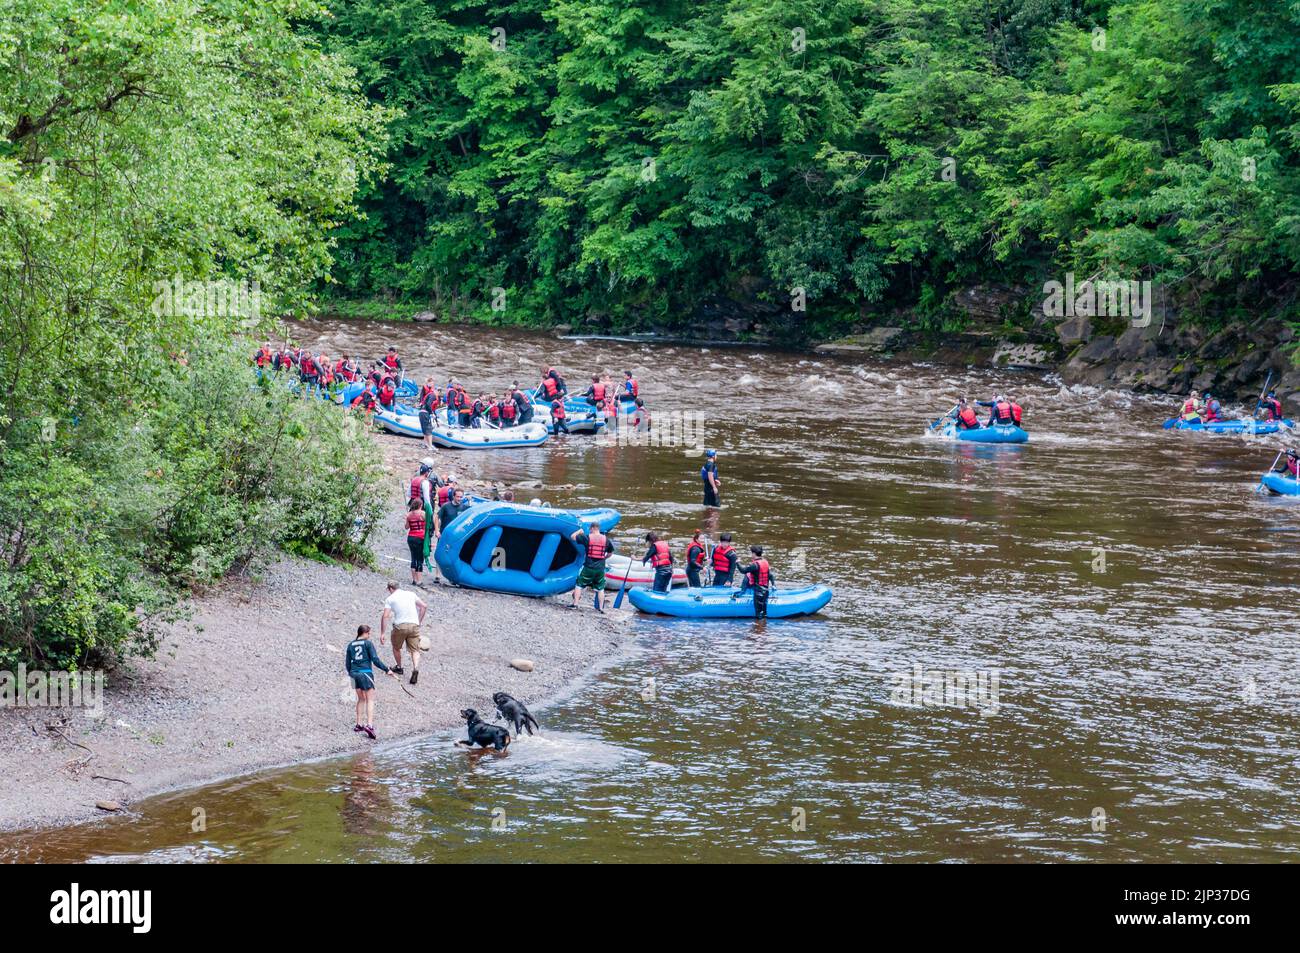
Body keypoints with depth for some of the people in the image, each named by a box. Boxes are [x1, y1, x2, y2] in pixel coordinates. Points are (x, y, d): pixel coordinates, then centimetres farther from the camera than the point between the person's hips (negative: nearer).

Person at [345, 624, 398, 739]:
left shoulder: (350, 645, 11)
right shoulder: (368, 643, -4)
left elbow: (347, 664, 13)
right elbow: (375, 660, -11)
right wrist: (387, 670, -6)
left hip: (354, 673, 5)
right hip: (366, 672, -5)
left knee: (361, 699, 20)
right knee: (370, 700, -4)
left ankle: (359, 724, 20)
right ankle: (369, 725, -18)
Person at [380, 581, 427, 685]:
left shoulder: (390, 599, 5)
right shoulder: (411, 594, 14)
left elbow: (385, 616, -5)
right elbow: (424, 606, 9)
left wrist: (382, 634, -4)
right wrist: (419, 621, 17)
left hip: (400, 625, -2)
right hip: (414, 625, 2)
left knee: (396, 647, 24)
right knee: (415, 650, 5)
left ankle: (399, 667, 38)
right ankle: (415, 668, -19)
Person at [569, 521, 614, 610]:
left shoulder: (587, 537, -7)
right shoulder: (606, 539, 3)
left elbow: (572, 536, 2)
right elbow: (610, 552, 15)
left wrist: (579, 531, 19)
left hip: (588, 567, -3)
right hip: (600, 569, 3)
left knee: (579, 584, 11)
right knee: (600, 588, 12)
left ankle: (575, 603, 9)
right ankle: (601, 607, 11)